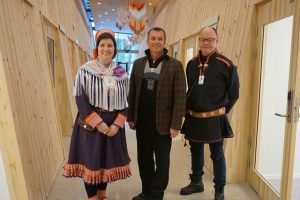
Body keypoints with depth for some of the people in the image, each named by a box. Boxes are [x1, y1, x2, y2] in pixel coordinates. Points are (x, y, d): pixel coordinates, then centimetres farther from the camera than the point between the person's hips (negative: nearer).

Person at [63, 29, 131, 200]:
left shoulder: (122, 74, 2)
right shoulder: (85, 70, -7)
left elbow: (126, 102, 3)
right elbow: (80, 99, -10)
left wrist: (117, 124, -9)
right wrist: (97, 122, -16)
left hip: (113, 124, 3)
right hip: (90, 124, -3)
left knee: (108, 161, 14)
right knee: (91, 161, 7)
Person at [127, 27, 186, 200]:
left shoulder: (175, 65, -6)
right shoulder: (138, 64, 7)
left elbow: (180, 97, -9)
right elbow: (132, 93, 9)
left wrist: (176, 124, -12)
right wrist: (131, 117, 7)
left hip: (163, 122, -4)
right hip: (142, 122, 4)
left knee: (162, 161, 12)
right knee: (144, 159, 16)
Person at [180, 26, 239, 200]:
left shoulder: (226, 65, -7)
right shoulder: (192, 64, 7)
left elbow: (233, 94, -1)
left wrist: (221, 111, 0)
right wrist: (189, 109, 11)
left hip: (215, 119, -4)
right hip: (193, 118, 5)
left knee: (217, 155, 9)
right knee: (196, 152, 19)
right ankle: (196, 182, 40)